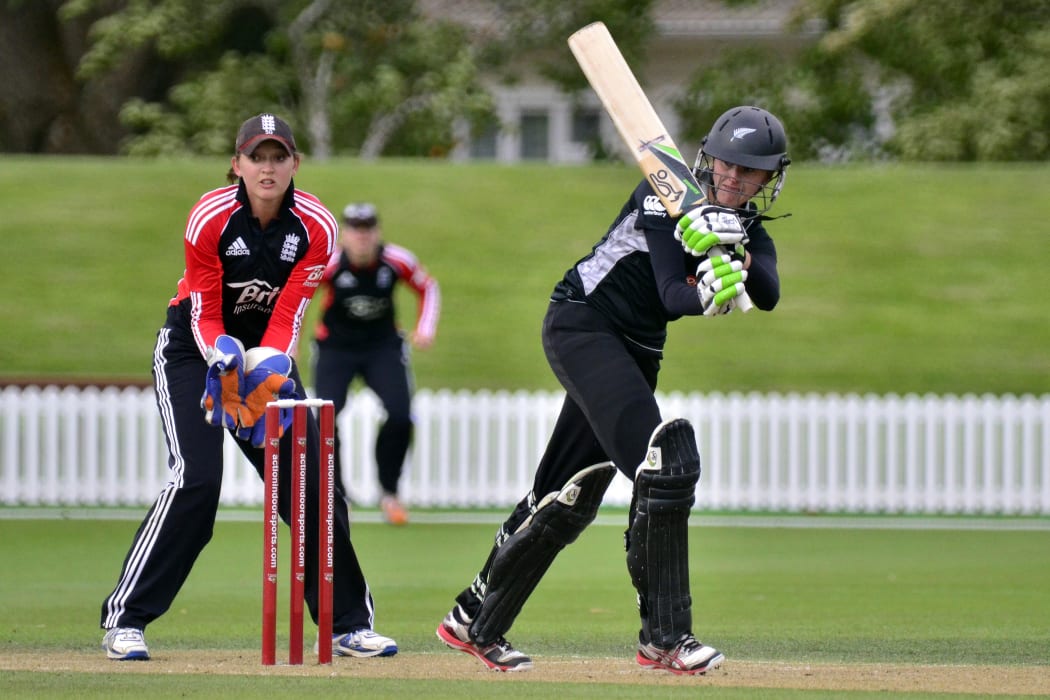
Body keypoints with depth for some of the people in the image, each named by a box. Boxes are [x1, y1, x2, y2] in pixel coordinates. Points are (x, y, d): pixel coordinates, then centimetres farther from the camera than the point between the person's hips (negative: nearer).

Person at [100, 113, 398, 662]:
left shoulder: (316, 227, -14)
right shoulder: (210, 218, -21)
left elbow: (288, 314, -16)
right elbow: (205, 315, -17)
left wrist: (267, 368, -35)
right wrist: (225, 358, -38)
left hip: (271, 352, 4)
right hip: (193, 347, -4)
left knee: (312, 482, -3)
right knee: (196, 479, -21)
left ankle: (349, 625, 9)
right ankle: (124, 621, -17)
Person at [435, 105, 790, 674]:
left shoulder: (753, 237, 5)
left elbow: (769, 296, -17)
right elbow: (670, 292, -24)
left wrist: (735, 255, -36)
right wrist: (705, 295, -45)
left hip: (638, 350, 8)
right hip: (583, 323, -8)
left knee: (570, 497, 11)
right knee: (664, 459, -24)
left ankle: (475, 624, 26)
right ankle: (664, 637, -23)